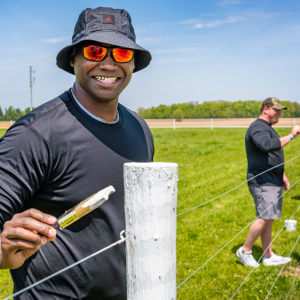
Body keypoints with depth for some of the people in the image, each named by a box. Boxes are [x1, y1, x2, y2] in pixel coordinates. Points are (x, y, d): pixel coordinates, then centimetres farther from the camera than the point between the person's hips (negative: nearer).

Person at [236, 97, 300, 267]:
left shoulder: (268, 128, 21)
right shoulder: (258, 127, -12)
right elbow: (268, 145, -33)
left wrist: (283, 176, 27)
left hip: (272, 180, 10)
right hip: (262, 181, -10)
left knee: (269, 219, 10)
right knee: (264, 218, -13)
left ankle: (268, 256, 16)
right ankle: (245, 250, 1)